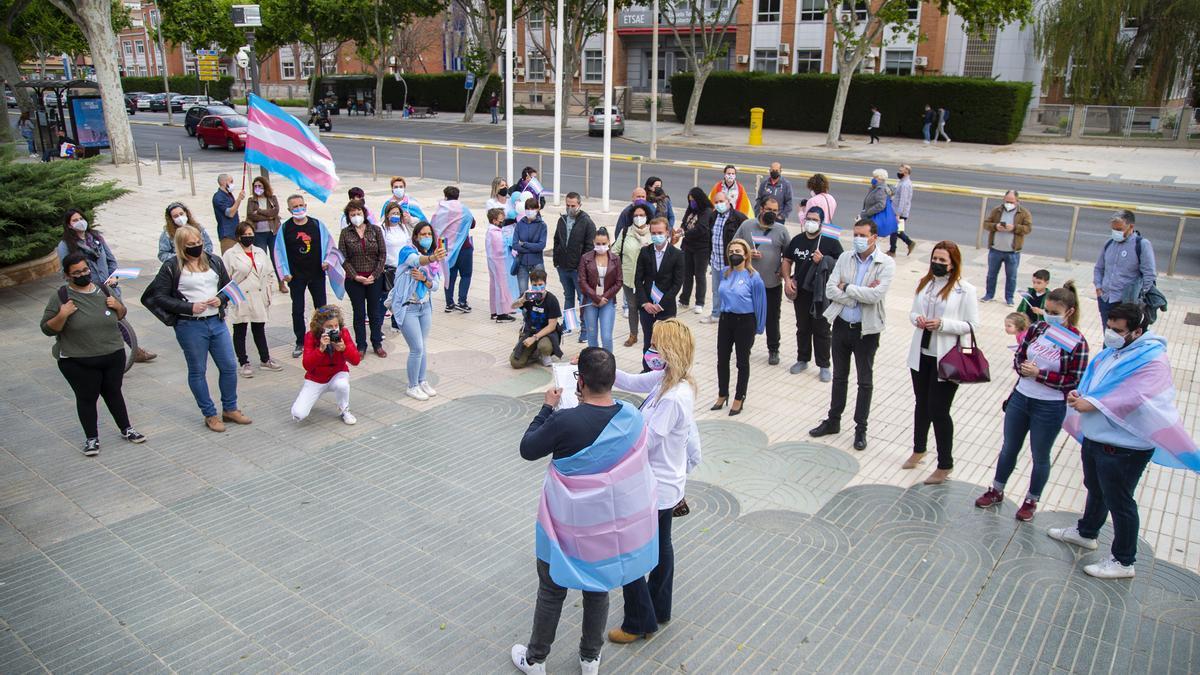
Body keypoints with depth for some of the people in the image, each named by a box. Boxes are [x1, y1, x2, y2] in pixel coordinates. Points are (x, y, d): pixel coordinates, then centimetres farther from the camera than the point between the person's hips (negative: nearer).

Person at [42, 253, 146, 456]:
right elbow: (47, 329, -6)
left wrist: (118, 305, -6)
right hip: (78, 362, -3)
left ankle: (126, 429, 27)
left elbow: (121, 315, 15)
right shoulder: (61, 297, -8)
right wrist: (62, 316, -24)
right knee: (87, 398, 7)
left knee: (113, 393, 15)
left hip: (114, 356, 3)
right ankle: (91, 438, 19)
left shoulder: (103, 290, 4)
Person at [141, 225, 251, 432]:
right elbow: (159, 297, -8)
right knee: (197, 371, 7)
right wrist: (189, 308, -17)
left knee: (229, 366, 7)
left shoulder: (214, 261, 7)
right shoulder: (172, 267, -6)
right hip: (190, 326, -4)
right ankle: (210, 415, 20)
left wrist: (221, 299, -6)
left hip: (217, 322, 4)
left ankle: (230, 409, 24)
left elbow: (228, 286, 16)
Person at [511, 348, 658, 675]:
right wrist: (587, 401, 6)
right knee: (598, 589, 23)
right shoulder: (633, 417, -14)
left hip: (570, 525, -4)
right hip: (612, 525, 4)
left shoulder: (565, 421, -28)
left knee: (551, 591, 18)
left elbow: (527, 450, -12)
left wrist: (547, 408, -4)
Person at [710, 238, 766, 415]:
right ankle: (722, 394, 31)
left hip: (745, 322, -5)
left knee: (742, 362, 10)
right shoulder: (725, 273, 1)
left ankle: (739, 398, 23)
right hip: (725, 320, 5)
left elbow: (760, 303, -7)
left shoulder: (753, 277, -13)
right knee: (722, 359, 12)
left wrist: (758, 328, -3)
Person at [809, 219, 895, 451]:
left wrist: (847, 288, -15)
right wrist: (861, 294, -18)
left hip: (866, 329, -3)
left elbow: (876, 295, -25)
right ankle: (833, 421, 31)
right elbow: (830, 290, -9)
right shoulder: (845, 258, -1)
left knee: (865, 382, 10)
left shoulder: (886, 264, -11)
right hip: (841, 325, 4)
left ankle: (861, 428, 23)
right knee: (839, 377, 17)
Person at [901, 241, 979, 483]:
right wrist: (917, 319, -11)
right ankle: (919, 449, 42)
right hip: (921, 354, 5)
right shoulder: (924, 283, 4)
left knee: (939, 411, 0)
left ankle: (945, 465, 17)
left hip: (946, 359, -5)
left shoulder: (965, 290, -11)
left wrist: (942, 324, -23)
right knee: (922, 405, 21)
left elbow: (972, 325, -11)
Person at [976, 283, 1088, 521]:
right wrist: (1023, 367, -16)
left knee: (1040, 457, 14)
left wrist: (1039, 373, -21)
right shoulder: (1038, 328, -3)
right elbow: (1019, 356, 5)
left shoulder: (1077, 342, -15)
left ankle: (1031, 501, 33)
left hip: (1050, 408, -4)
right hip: (1020, 398, 4)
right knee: (1009, 448, 19)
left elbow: (1074, 381, -14)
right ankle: (996, 491, 37)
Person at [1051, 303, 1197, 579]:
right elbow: (1090, 382, 9)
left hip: (1123, 449, -8)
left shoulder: (1153, 361, -22)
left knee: (1119, 503, 6)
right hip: (1094, 439, 8)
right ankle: (1086, 532, 49)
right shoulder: (1112, 352, 4)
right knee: (1095, 490, 28)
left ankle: (1123, 562, 22)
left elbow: (1134, 400, -32)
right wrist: (1078, 396, -13)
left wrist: (1089, 403, -29)